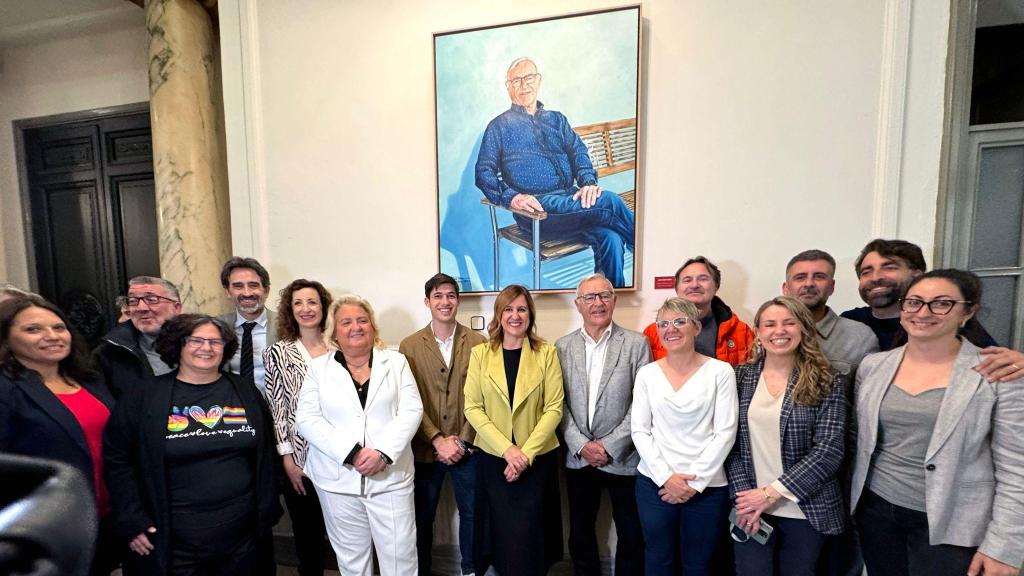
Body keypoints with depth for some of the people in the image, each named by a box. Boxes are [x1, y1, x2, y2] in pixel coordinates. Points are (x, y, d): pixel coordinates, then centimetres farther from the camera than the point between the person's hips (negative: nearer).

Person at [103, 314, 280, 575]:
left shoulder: (247, 394, 2)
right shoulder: (143, 398, -4)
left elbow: (265, 454, 6)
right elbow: (116, 459, -1)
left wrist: (267, 512, 5)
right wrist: (131, 520, -6)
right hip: (172, 542, -2)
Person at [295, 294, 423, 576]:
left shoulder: (396, 361, 3)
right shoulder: (318, 368, 3)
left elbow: (411, 410, -4)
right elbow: (307, 419, -4)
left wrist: (383, 452, -17)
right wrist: (352, 453, -15)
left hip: (390, 475, 0)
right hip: (338, 478, 1)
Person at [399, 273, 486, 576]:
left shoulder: (478, 343, -3)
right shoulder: (410, 346, -2)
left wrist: (462, 441, -9)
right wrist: (438, 440, -12)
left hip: (467, 448, 0)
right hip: (424, 449, 0)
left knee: (472, 513, 15)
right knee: (422, 517, 16)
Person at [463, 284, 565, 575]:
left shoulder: (546, 353, -5)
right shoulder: (480, 353, -3)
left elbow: (554, 408, -7)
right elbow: (473, 408, -6)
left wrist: (526, 453, -14)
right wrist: (507, 448, -14)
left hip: (537, 458, -1)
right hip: (493, 457, 1)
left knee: (530, 537, 9)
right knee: (502, 534, 14)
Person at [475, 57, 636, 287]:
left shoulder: (556, 119, 26)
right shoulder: (499, 126, 13)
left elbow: (578, 152, 13)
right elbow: (483, 173, 3)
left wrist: (588, 182, -9)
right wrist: (511, 197, -16)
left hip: (571, 199, 4)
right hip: (536, 208, -4)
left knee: (610, 238, -26)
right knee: (609, 203, -25)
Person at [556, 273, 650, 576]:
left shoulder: (636, 343, -5)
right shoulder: (563, 346, 1)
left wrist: (610, 446, -11)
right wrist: (581, 445, -8)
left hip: (623, 457, -2)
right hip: (578, 457, 2)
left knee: (631, 536, 13)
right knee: (580, 535, 17)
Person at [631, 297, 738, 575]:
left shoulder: (720, 371, -5)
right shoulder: (647, 373, 0)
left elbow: (725, 432, -8)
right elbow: (639, 430, -1)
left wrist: (695, 481, -11)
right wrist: (665, 476, -10)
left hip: (707, 486, -1)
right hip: (654, 483, 2)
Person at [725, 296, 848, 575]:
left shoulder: (828, 382, -6)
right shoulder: (741, 376, -1)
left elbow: (829, 450, -12)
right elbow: (730, 442, -1)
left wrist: (772, 493, -16)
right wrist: (743, 496, -10)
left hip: (806, 510, -1)